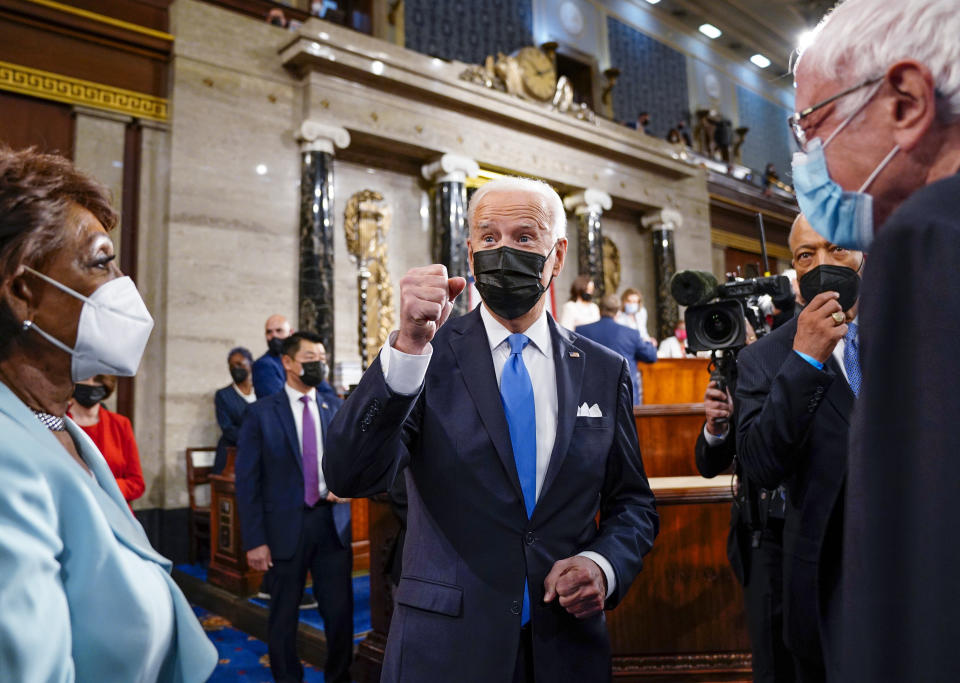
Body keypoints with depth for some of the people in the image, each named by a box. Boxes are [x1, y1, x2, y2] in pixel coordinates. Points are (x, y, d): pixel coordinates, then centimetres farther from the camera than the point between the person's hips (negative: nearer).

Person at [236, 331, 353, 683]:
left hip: (332, 523, 3)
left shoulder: (335, 412, 8)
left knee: (341, 611, 6)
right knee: (284, 616, 11)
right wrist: (255, 540, -9)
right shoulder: (261, 413, -3)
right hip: (286, 526, -3)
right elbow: (247, 481, -5)